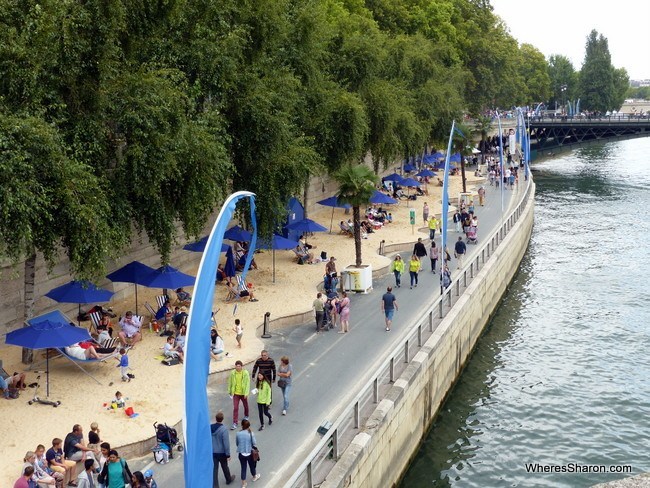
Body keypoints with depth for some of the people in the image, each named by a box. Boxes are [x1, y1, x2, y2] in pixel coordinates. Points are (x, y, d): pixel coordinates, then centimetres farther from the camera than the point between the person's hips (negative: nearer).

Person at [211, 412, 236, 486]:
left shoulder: (210, 428, -8)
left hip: (212, 452, 3)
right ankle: (229, 479, 43)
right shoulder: (224, 429, -24)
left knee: (214, 469, 8)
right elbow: (226, 443, -21)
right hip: (221, 453, -3)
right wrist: (228, 455, -12)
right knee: (225, 467, 20)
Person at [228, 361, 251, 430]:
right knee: (235, 408, -4)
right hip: (236, 393, 0)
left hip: (243, 393, 0)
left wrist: (246, 393, -18)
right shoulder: (232, 373, -10)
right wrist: (229, 391, 11)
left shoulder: (245, 373, -15)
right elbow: (230, 382, 3)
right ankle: (235, 423, 0)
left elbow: (247, 383, -14)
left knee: (245, 406, 21)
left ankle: (246, 416, 49)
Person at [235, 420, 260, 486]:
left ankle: (243, 483, 19)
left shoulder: (238, 434, -10)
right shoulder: (251, 433, -16)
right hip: (249, 453, -1)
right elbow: (254, 443, -12)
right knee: (252, 465, 23)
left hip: (241, 453, 1)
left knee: (243, 468, 13)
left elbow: (236, 443, 1)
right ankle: (254, 477, 47)